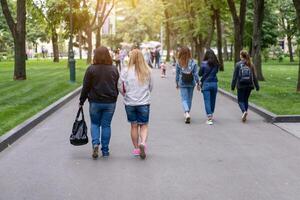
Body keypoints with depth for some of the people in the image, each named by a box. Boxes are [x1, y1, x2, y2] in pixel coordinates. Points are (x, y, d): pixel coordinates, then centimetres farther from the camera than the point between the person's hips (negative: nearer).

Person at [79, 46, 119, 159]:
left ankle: (95, 143, -7)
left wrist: (82, 101, 5)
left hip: (95, 102, -2)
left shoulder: (91, 69, -8)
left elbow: (86, 87, -5)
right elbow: (118, 86, 8)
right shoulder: (114, 69, 1)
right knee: (106, 125, 8)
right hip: (110, 102, 2)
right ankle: (105, 151, 10)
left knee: (95, 124, 14)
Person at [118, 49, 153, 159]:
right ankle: (143, 143, -15)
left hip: (130, 102, 0)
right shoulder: (147, 71, -5)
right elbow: (151, 86, 4)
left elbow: (120, 87, -5)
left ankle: (136, 148, 20)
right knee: (144, 125, 9)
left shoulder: (126, 71, -9)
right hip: (144, 102, 0)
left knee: (134, 126, 13)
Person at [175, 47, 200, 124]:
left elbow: (177, 74, 1)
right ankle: (187, 114, 26)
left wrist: (177, 83, 13)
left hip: (182, 84, -1)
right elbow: (195, 74, -6)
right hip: (191, 83, 1)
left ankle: (187, 113, -23)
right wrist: (198, 83, 3)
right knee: (189, 99, 16)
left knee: (184, 99, 0)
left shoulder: (179, 63, -8)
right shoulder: (193, 63, -8)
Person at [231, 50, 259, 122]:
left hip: (241, 86, -3)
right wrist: (257, 86, 11)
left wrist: (233, 86, 0)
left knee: (240, 100, 6)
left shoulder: (238, 64, -8)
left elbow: (235, 76, -7)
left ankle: (244, 111, -21)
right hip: (249, 85, 3)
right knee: (246, 100, 16)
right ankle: (244, 116, 16)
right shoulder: (250, 65, 2)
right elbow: (254, 76, 4)